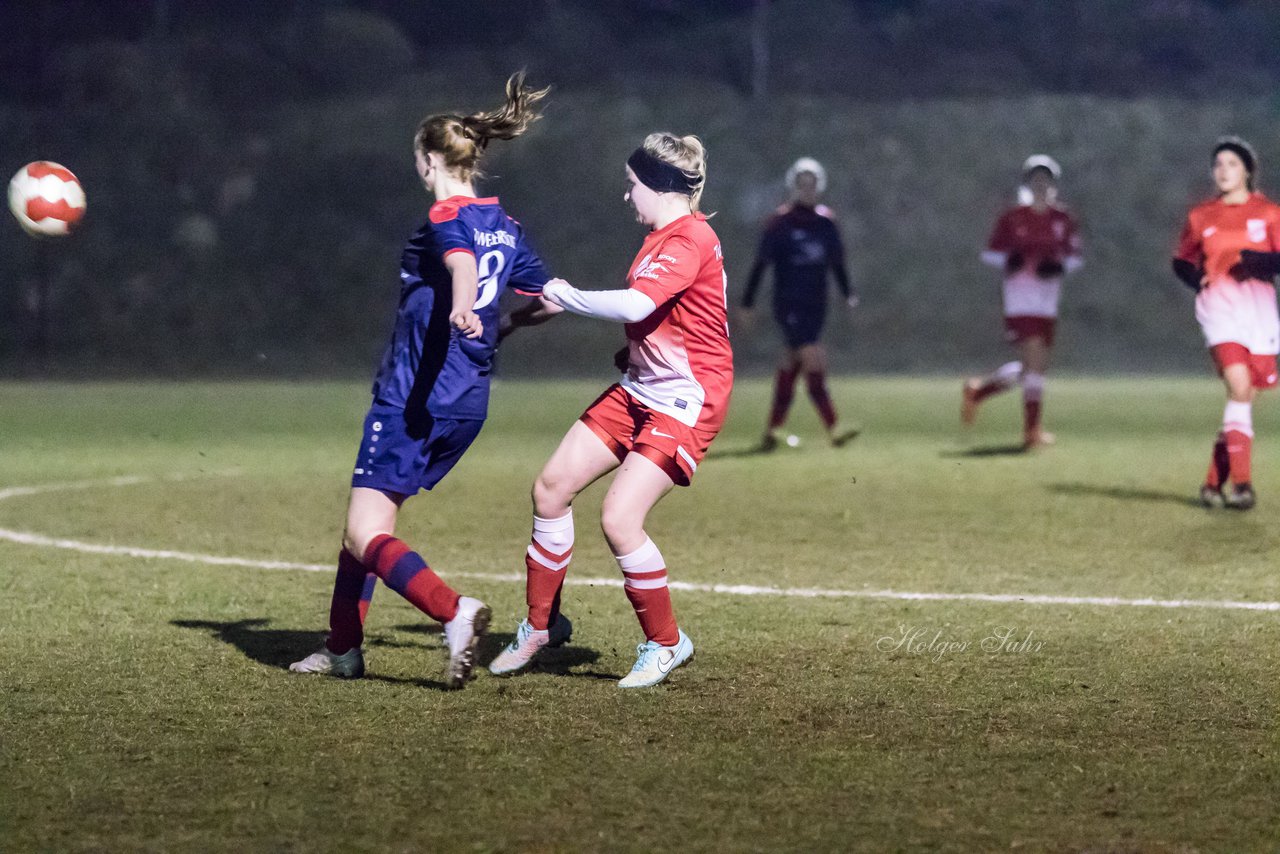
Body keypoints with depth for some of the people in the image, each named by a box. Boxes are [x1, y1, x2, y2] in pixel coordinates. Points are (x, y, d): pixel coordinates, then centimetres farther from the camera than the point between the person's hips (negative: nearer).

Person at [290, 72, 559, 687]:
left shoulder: (446, 217, -10)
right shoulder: (504, 227, 13)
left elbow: (463, 264, -33)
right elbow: (549, 301, 18)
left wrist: (461, 308, -53)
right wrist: (501, 325, 36)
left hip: (416, 397, -9)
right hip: (468, 404, 9)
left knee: (365, 534, -11)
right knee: (368, 519, 20)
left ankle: (454, 613, -31)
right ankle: (343, 649, 23)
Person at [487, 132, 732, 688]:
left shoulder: (689, 240, -19)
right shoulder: (660, 238, 12)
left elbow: (634, 305, -32)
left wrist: (566, 297, -18)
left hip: (685, 401, -10)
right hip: (640, 390, 10)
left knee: (619, 518, -18)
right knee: (551, 487, 5)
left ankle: (666, 643, 3)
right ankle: (542, 623, 21)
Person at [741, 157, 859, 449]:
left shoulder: (825, 221, 10)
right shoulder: (780, 222, -7)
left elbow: (836, 261, 19)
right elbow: (760, 265, -5)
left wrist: (847, 293, 8)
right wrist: (747, 304, -6)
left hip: (816, 306, 6)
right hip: (789, 306, -6)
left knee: (790, 367, 10)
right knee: (815, 361, -16)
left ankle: (772, 430, 18)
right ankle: (833, 429, -20)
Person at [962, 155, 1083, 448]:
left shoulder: (1063, 219, 9)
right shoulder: (1013, 217, 0)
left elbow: (1074, 257, 11)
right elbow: (991, 253, 5)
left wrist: (1060, 266, -10)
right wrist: (1008, 260, -15)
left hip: (1049, 299, 5)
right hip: (1021, 297, -5)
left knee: (1035, 366, 8)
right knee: (1034, 361, -13)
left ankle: (979, 388, 26)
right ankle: (1031, 429, -8)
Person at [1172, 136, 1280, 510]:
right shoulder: (1200, 216, 10)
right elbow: (1181, 260, 19)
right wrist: (1195, 278, -1)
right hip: (1220, 305, -2)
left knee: (1245, 399, 4)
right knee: (1238, 386, -21)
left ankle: (1215, 480, 19)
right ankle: (1242, 482, -24)